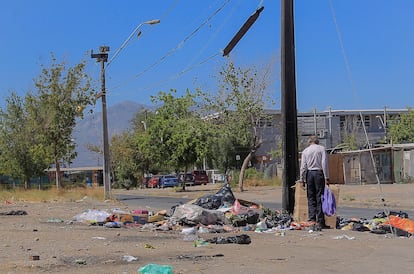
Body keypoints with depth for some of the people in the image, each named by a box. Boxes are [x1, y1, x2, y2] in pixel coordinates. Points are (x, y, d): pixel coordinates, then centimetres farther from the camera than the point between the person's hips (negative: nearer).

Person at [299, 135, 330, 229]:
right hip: (319, 173, -2)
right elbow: (324, 163, -4)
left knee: (311, 198, 7)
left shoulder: (305, 151, 10)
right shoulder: (322, 149, 4)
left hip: (309, 174, 2)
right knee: (320, 198, 0)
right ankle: (320, 222, -2)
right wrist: (326, 177, -5)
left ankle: (312, 219, -2)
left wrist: (302, 179, 9)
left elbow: (303, 166, 6)